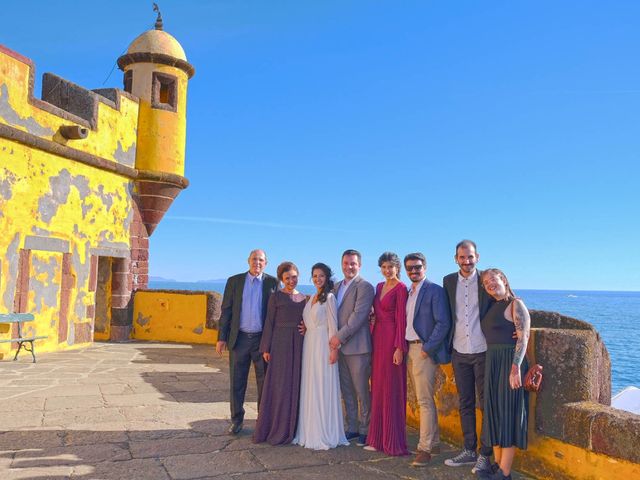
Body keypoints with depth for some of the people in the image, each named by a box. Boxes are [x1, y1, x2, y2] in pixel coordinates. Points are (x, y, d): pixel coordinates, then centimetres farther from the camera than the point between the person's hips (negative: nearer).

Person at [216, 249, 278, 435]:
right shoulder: (234, 281, 4)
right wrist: (221, 337, -2)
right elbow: (226, 310, 4)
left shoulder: (272, 283, 1)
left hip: (263, 339, -1)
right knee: (237, 383, 9)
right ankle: (236, 420, 22)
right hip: (239, 338, 1)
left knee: (264, 382, 8)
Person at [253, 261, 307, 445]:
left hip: (299, 345, 4)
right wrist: (266, 348, -6)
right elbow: (269, 322, -1)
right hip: (280, 343, -4)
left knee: (295, 385, 7)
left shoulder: (303, 298, 11)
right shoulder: (276, 297, 0)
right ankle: (274, 429, 10)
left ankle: (290, 428, 18)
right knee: (278, 385, 0)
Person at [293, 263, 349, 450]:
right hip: (309, 344, 8)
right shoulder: (311, 298, 15)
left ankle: (325, 434, 6)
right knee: (309, 388, 10)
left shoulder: (329, 297, -6)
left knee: (323, 388, -3)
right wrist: (304, 328, 6)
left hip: (323, 345, -7)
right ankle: (310, 432, 20)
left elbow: (333, 325, -11)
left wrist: (334, 349, -15)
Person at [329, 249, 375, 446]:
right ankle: (352, 428, 25)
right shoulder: (337, 287, 15)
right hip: (340, 347, 7)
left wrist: (340, 337, -17)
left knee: (362, 391, 3)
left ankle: (365, 430, 16)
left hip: (357, 347, -7)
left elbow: (358, 315, -17)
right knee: (347, 391, 14)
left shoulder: (364, 287, -9)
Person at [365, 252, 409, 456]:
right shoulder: (379, 286, 14)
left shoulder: (401, 288, -9)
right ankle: (378, 438, 22)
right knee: (378, 389, 12)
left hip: (391, 339, -8)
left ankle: (393, 442, 9)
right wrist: (372, 340, 11)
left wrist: (399, 348, -16)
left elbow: (401, 319, -13)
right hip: (377, 338, 8)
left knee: (391, 390, -1)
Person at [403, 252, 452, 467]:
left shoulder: (435, 290, -10)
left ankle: (425, 449, 3)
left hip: (425, 350, -8)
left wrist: (427, 348, -17)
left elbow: (443, 323, -15)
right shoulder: (409, 293, 13)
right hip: (411, 349, 8)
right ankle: (434, 442, 26)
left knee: (425, 400, -5)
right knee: (424, 399, 15)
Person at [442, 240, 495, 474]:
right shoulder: (448, 281, 5)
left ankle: (485, 455, 15)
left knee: (486, 403, 4)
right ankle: (469, 450, 25)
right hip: (459, 352, 4)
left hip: (483, 351, -4)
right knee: (465, 403, 13)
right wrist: (447, 345, 8)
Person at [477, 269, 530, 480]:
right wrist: (490, 366, 5)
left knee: (508, 412, -2)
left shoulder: (515, 304, -8)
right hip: (492, 363, 8)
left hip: (509, 363, -8)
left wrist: (516, 368, -24)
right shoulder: (492, 307, 14)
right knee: (494, 412, 11)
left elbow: (523, 337, -16)